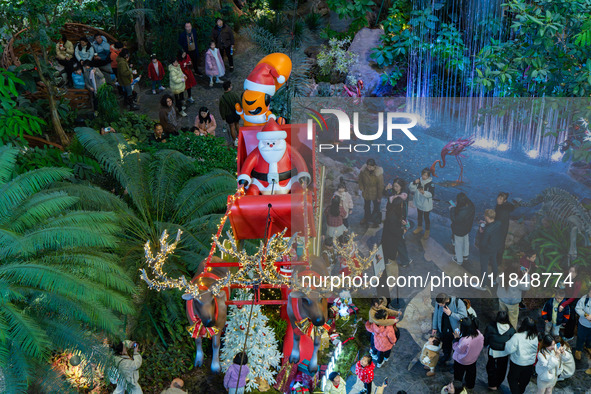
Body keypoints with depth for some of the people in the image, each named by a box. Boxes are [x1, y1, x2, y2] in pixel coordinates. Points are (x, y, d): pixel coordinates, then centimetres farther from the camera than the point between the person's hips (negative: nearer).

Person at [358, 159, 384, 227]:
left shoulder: (379, 174, -30)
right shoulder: (364, 170, -19)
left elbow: (380, 186, -21)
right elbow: (360, 179, 4)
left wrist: (379, 197, -14)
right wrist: (361, 188, 1)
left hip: (375, 194, -4)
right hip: (366, 192, 4)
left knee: (376, 207, 15)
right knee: (366, 206, 25)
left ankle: (376, 222, 36)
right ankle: (366, 219, 49)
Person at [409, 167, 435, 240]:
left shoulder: (430, 184, -21)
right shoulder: (419, 180, -8)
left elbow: (431, 194, -31)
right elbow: (412, 189, -7)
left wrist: (424, 192, -47)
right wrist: (414, 183, -25)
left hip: (426, 204, -5)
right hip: (419, 203, 5)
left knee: (426, 217, 10)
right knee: (419, 216, 24)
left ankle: (427, 231, 30)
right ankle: (419, 227, 48)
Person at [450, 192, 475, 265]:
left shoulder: (462, 213, -42)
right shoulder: (470, 206, -16)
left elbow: (455, 219, -28)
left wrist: (452, 209, -19)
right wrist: (456, 207, -8)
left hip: (459, 231, -8)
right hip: (467, 228, 8)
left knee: (458, 244, 16)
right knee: (466, 241, 30)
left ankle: (459, 260, 36)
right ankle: (465, 255, 55)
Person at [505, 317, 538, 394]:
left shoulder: (517, 337, -30)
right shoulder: (535, 337, -16)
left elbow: (509, 349, -24)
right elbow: (536, 350, -1)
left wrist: (507, 343, -8)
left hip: (517, 363, -5)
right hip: (530, 363, 5)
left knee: (512, 379, 18)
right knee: (524, 380, 27)